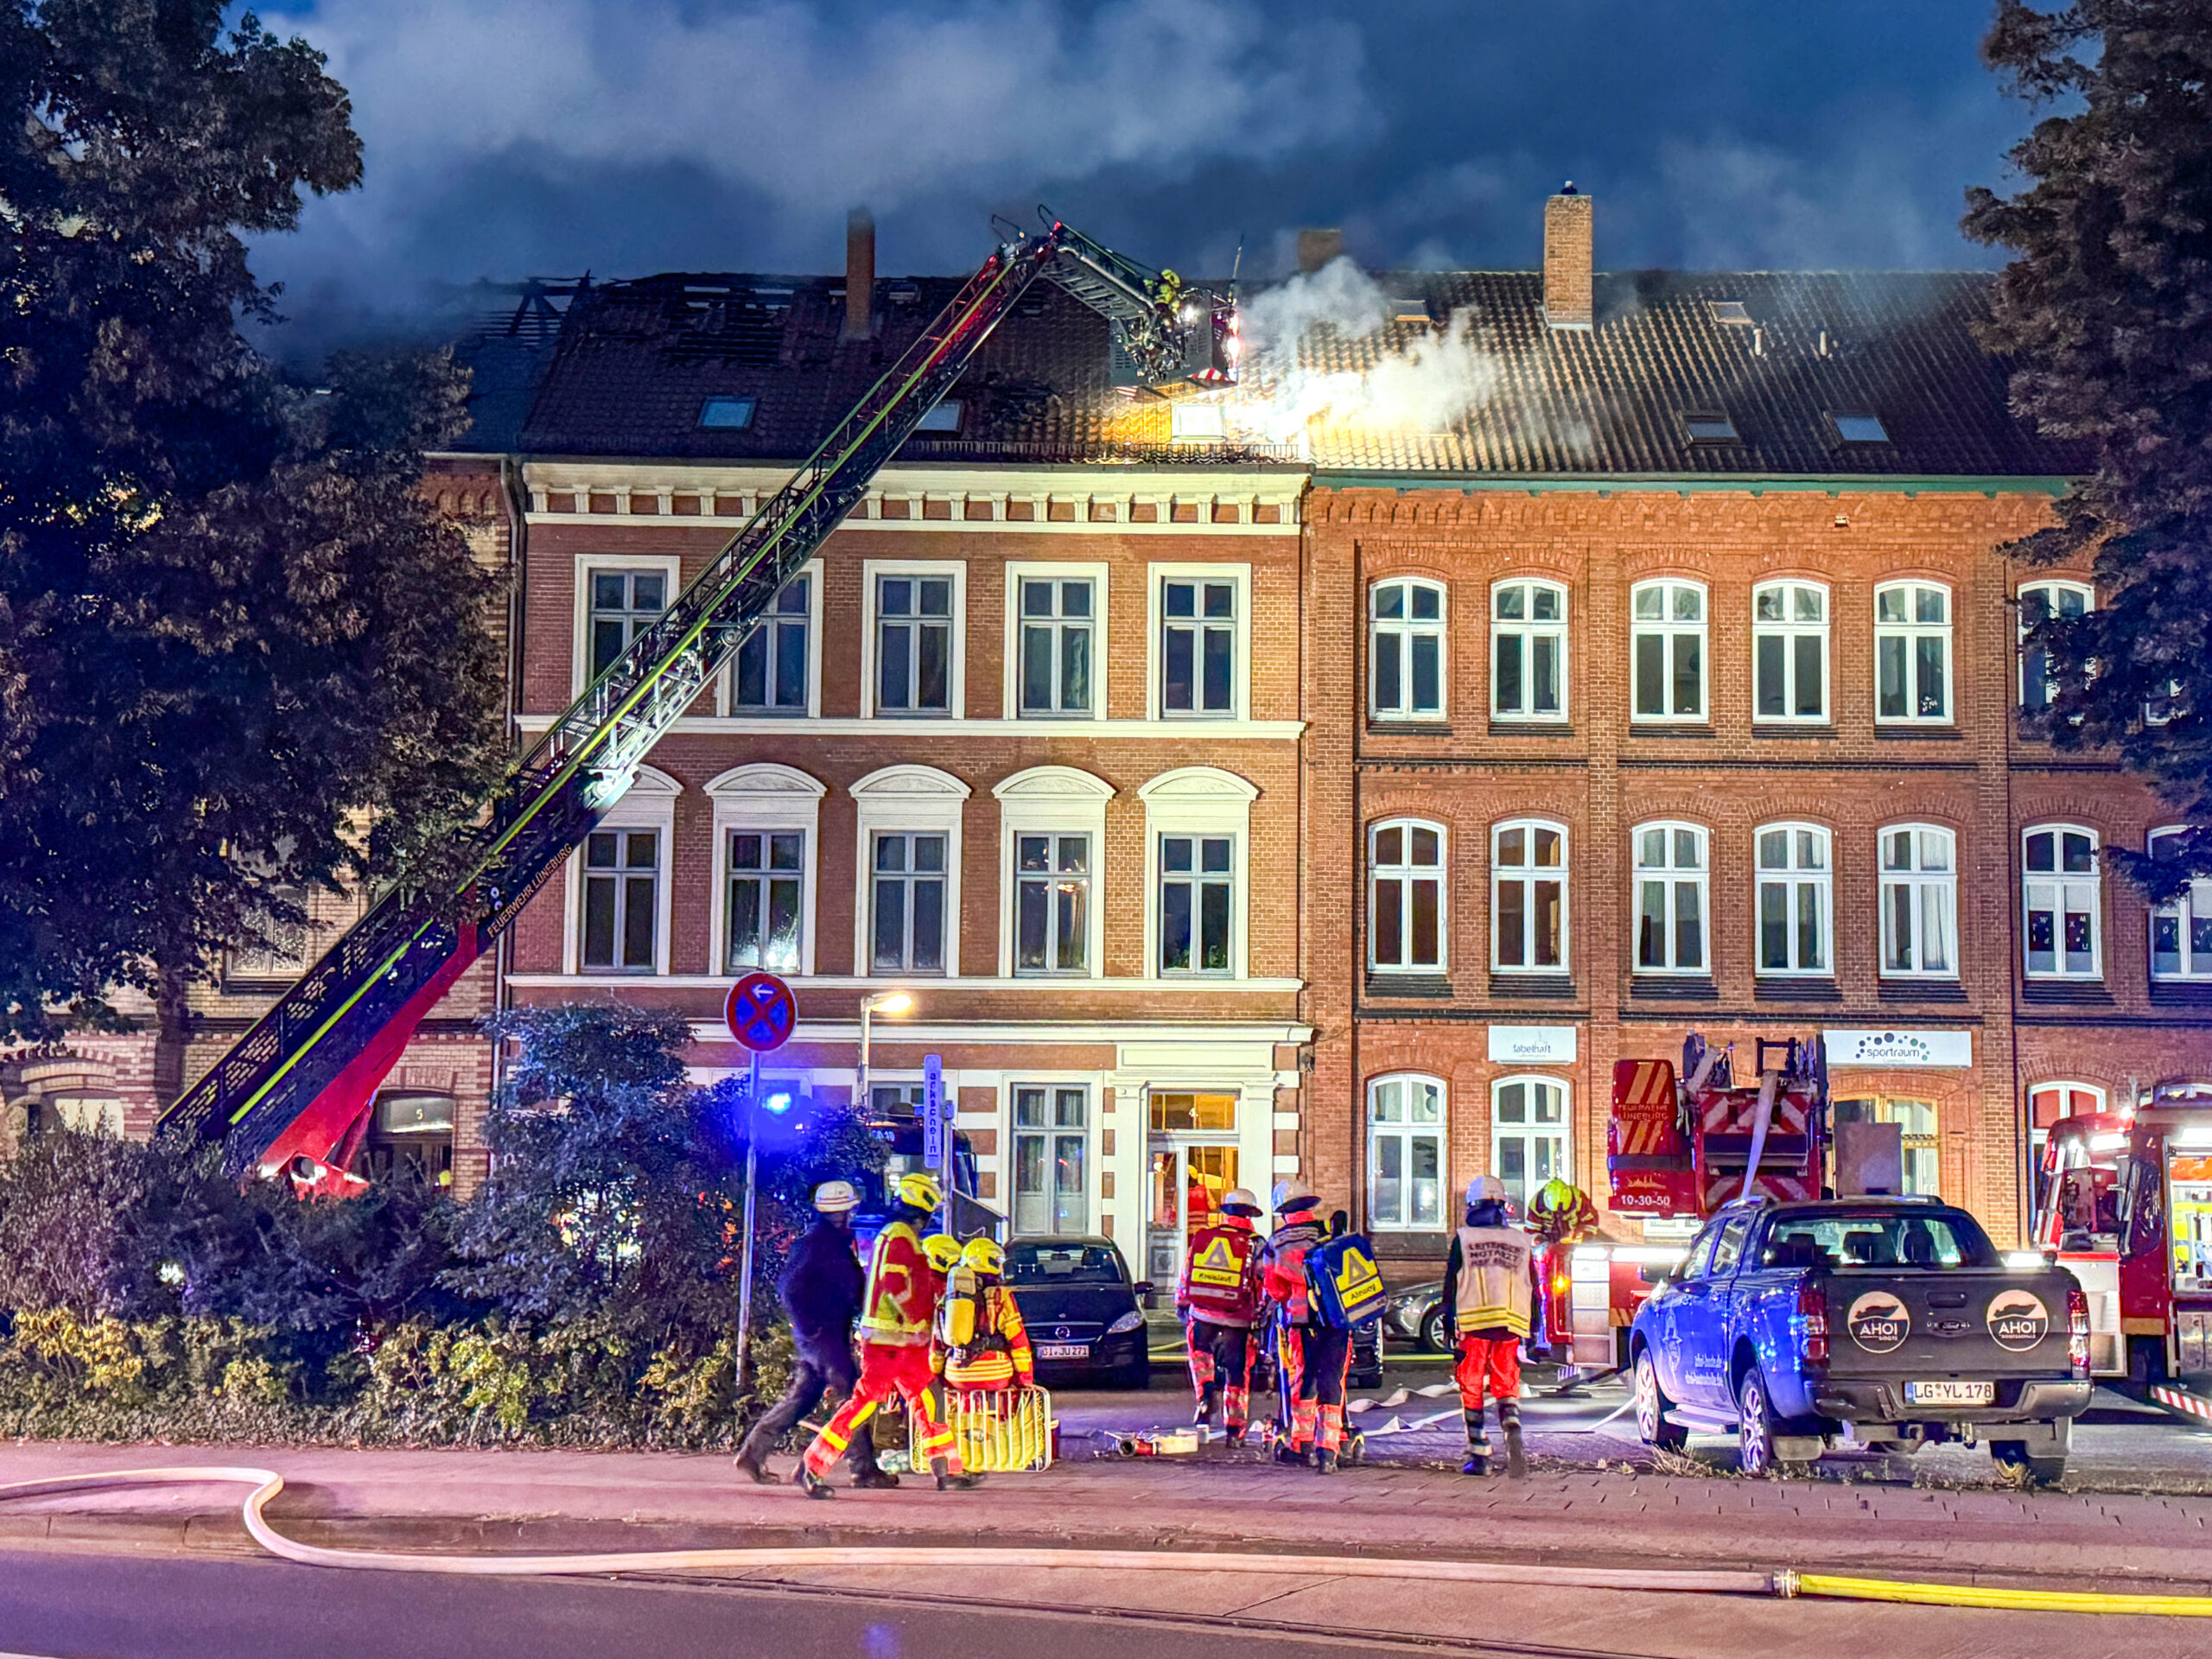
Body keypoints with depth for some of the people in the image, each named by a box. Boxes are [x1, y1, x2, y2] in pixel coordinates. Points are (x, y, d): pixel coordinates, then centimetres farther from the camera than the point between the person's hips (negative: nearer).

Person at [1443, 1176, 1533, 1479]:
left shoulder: (1464, 1238, 2)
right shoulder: (1521, 1241, 10)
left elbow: (1451, 1284, 2)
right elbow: (1531, 1287, 11)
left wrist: (1448, 1323, 8)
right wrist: (1532, 1329, 17)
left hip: (1473, 1322, -2)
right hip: (1511, 1326, 2)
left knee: (1472, 1390, 6)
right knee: (1506, 1388, 6)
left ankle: (1479, 1455, 4)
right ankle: (1513, 1432, -23)